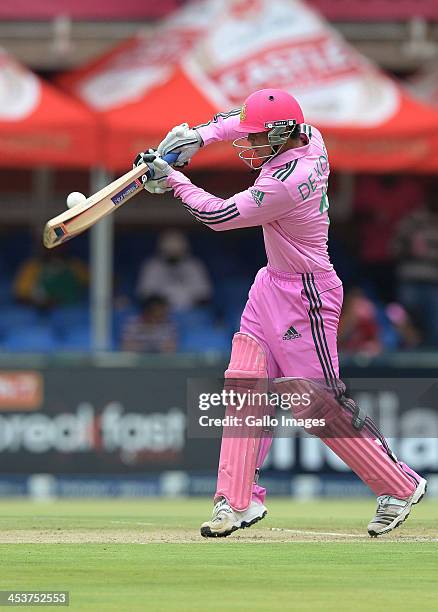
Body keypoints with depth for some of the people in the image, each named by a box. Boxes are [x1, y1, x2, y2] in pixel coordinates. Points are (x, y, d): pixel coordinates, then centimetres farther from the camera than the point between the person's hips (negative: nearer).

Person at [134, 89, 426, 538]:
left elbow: (218, 215, -22)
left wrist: (170, 179, -12)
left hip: (305, 298, -10)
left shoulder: (286, 183, -29)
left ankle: (400, 487, 9)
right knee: (245, 388, 2)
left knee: (319, 405, -5)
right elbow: (246, 119, 16)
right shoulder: (309, 139, -3)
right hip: (272, 286, 10)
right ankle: (239, 500, 3)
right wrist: (199, 135, 1)